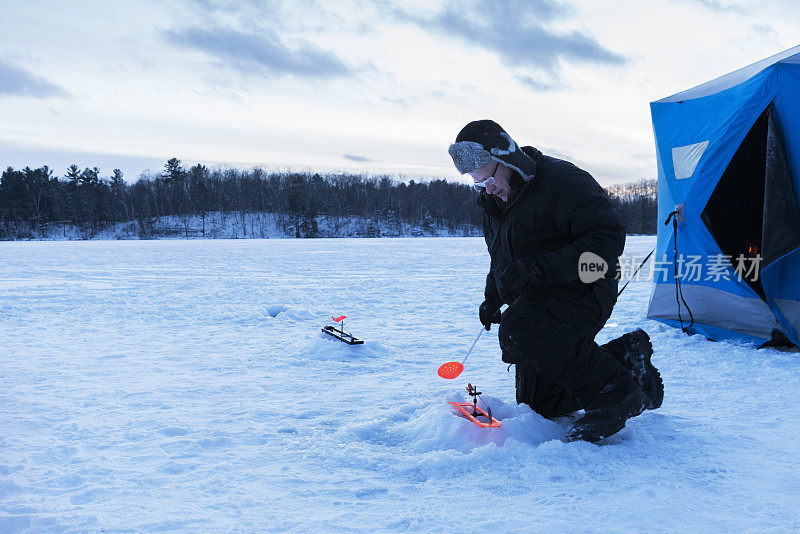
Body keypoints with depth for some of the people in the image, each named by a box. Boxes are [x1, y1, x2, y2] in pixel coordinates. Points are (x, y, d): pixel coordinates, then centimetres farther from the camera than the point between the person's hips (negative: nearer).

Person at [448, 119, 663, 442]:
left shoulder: (563, 181, -18)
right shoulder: (493, 200, 8)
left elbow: (607, 240, -26)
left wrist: (540, 267, -33)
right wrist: (493, 297, 9)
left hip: (582, 291, -9)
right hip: (533, 301, 9)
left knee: (520, 329, -37)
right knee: (538, 404, 8)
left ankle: (613, 391, -24)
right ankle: (623, 357, 17)